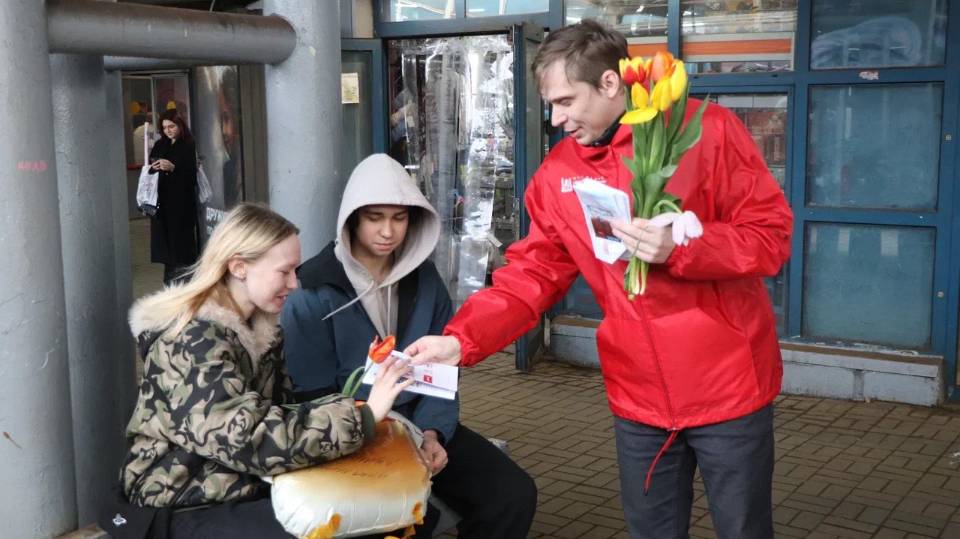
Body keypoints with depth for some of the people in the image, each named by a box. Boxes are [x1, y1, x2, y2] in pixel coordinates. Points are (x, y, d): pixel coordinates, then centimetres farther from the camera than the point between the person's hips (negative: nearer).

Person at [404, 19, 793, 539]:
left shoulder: (707, 130, -10)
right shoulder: (556, 172, 3)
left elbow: (771, 235, -9)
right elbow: (533, 274, 2)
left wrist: (680, 248, -26)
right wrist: (461, 339, -11)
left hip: (727, 384, -3)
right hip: (639, 397, 4)